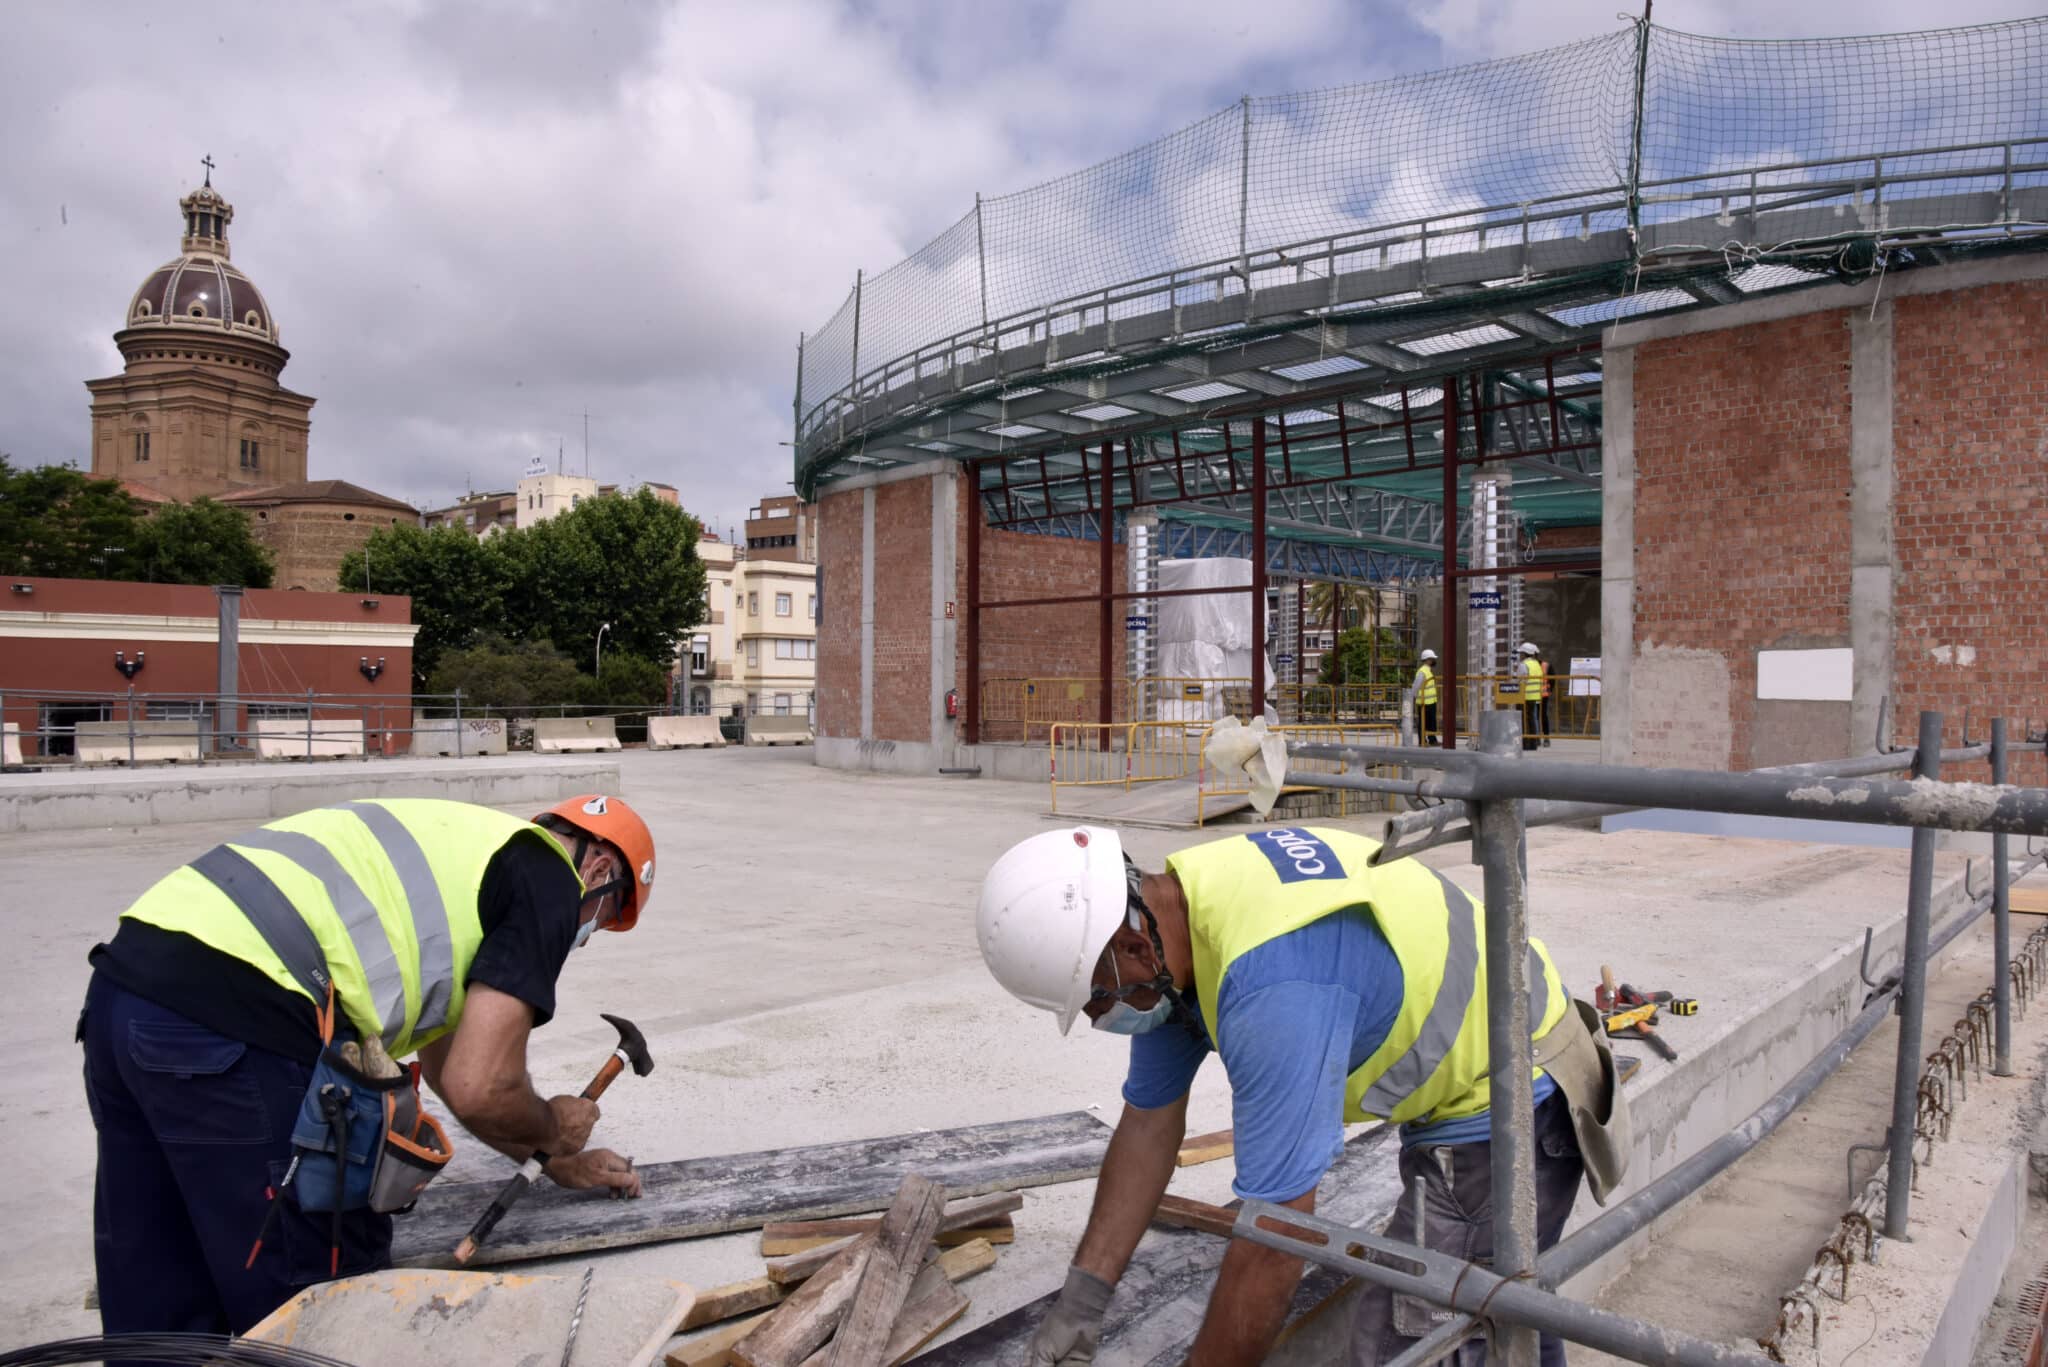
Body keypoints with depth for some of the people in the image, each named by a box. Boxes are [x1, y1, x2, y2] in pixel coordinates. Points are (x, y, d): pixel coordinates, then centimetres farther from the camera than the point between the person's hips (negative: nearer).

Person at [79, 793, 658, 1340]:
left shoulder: (460, 847, 28)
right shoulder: (549, 877, 3)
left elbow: (447, 1059, 39)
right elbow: (478, 1088, -6)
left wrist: (556, 1160, 45)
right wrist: (553, 1129, 17)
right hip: (234, 1024, -10)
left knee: (167, 1311, 23)